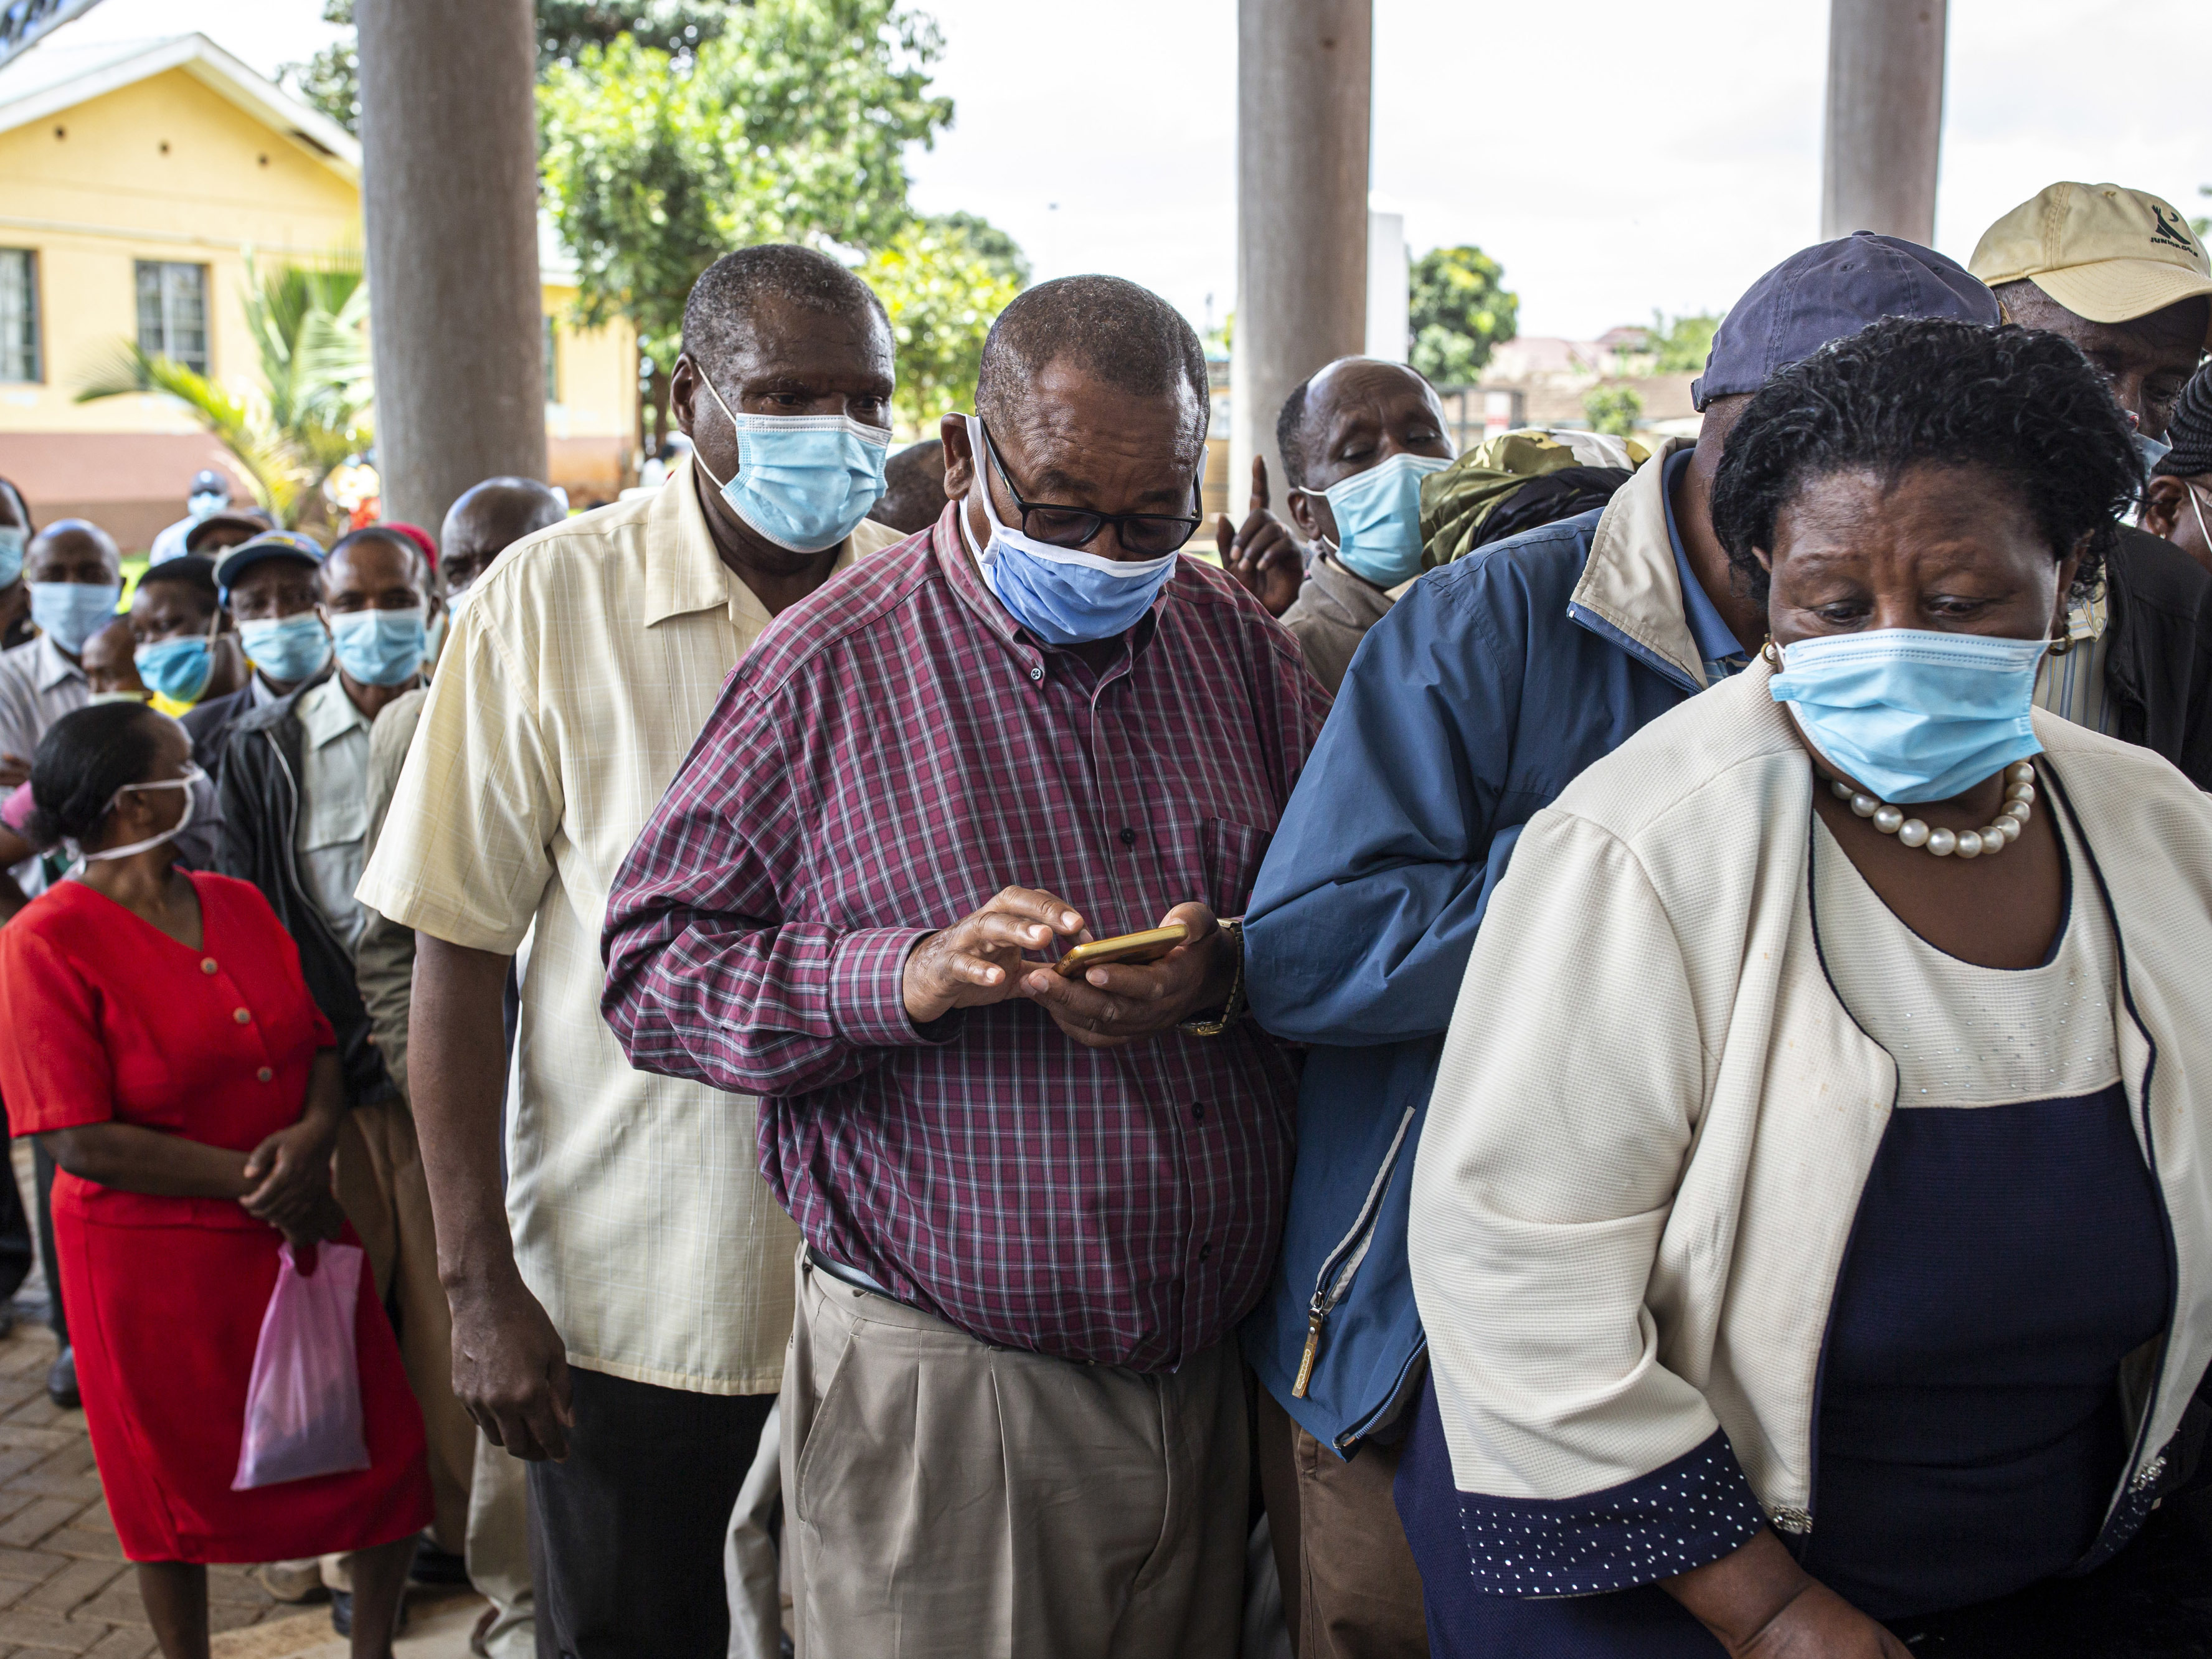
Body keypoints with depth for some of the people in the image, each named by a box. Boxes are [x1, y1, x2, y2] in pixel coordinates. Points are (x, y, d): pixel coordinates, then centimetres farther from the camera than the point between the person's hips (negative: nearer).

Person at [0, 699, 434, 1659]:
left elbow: (321, 1046, 6)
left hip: (298, 1228, 5)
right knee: (182, 1485, 14)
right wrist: (253, 1183, -18)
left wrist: (313, 1135, -16)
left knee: (388, 1458, 6)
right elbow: (82, 1142, -18)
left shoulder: (238, 905, 6)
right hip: (156, 1256, -5)